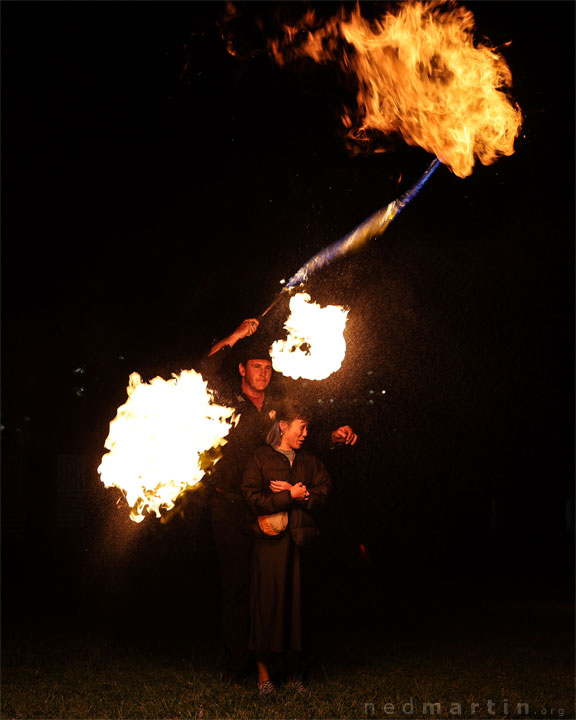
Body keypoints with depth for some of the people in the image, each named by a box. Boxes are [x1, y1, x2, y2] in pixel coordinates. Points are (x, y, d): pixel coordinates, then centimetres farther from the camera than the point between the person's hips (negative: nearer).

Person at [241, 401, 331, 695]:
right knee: (267, 602, -2)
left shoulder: (310, 461, 17)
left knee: (299, 604, 1)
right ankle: (263, 674, 8)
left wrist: (298, 493, -9)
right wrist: (291, 496, -9)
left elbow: (323, 491, 7)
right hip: (269, 542, -3)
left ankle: (295, 673, 12)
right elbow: (253, 499, -7)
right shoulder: (260, 459, 3)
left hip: (300, 541, 3)